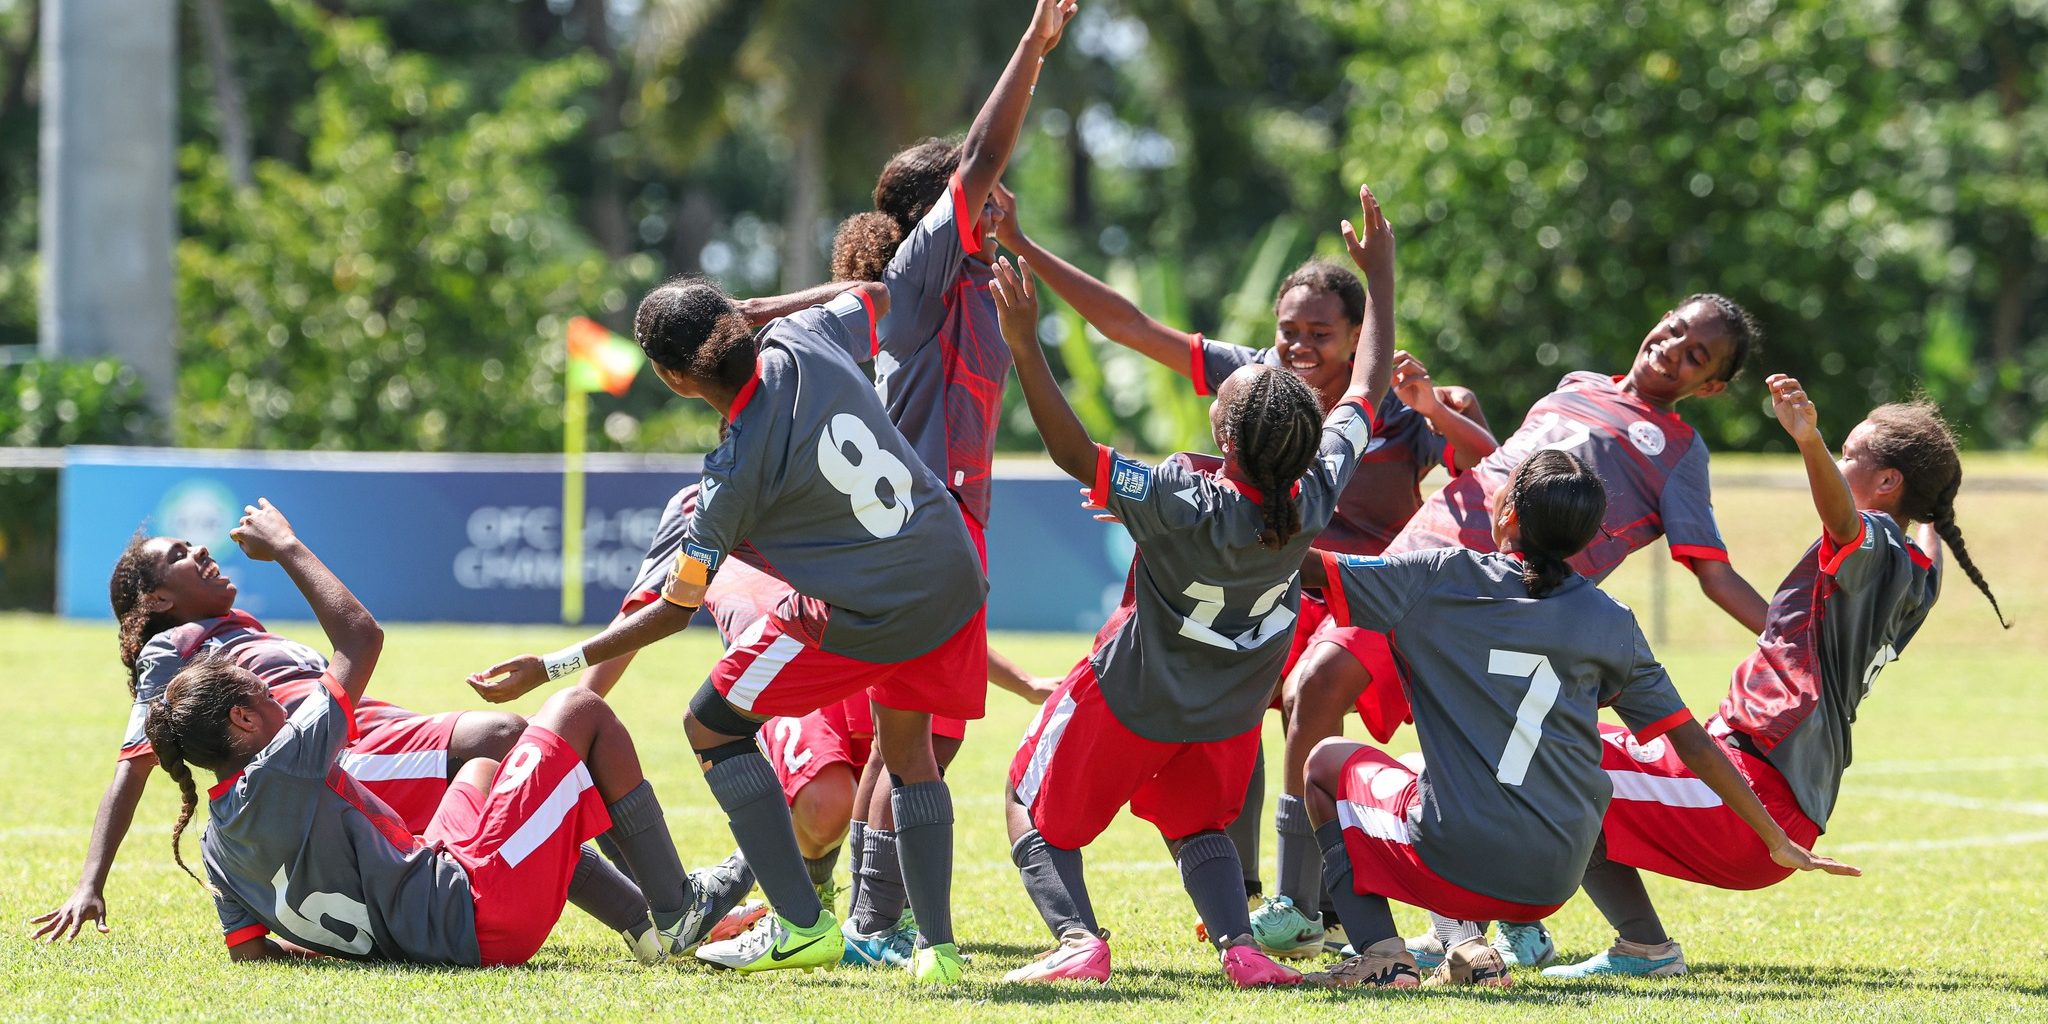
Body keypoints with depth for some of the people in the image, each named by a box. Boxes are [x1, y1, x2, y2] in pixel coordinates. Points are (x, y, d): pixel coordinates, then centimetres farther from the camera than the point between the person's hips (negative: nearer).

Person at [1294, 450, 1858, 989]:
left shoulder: (1440, 578, -2)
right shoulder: (1611, 622, 5)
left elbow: (1302, 564, 0)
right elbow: (1693, 744, 7)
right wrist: (1780, 843, 16)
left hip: (1453, 864, -4)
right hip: (1553, 885, 4)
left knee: (1328, 763, 24)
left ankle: (1380, 951, 4)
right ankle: (1466, 945, 10)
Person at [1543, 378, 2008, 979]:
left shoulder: (1874, 545, -13)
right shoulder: (1918, 573, 14)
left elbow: (1844, 518, -37)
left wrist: (1811, 442, -54)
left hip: (1752, 794, -11)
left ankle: (1644, 947, -18)